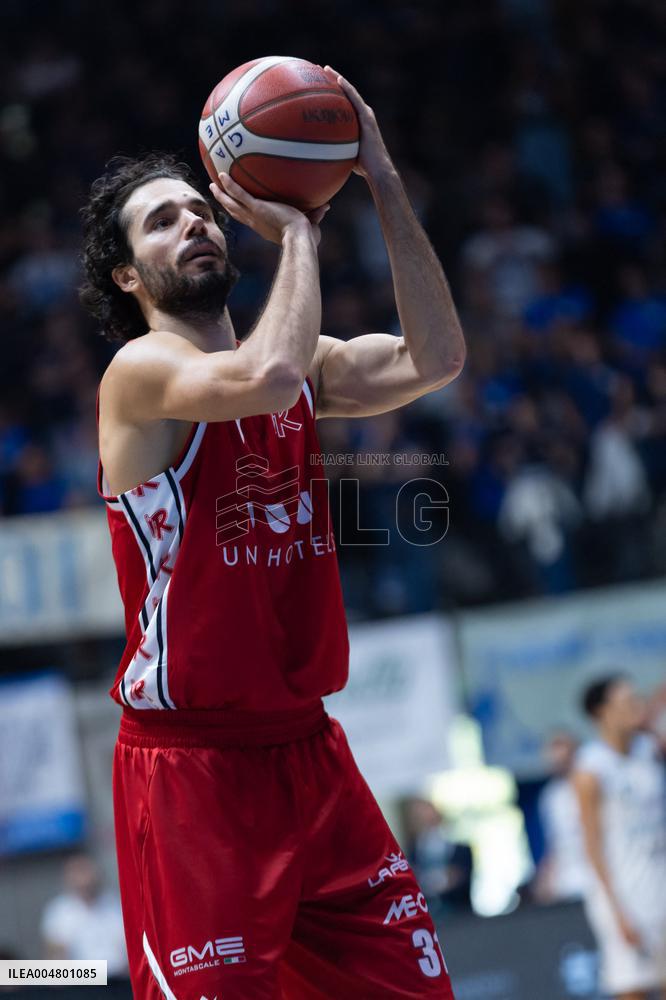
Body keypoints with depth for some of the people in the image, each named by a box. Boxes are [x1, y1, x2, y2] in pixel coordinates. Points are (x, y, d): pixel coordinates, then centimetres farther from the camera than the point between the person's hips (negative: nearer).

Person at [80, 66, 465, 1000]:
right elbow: (264, 377, -29)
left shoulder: (304, 367, 13)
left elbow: (433, 360, -2)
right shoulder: (140, 371, -10)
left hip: (309, 750, 7)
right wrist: (297, 230, -16)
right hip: (190, 770, -7)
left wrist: (384, 187, -6)